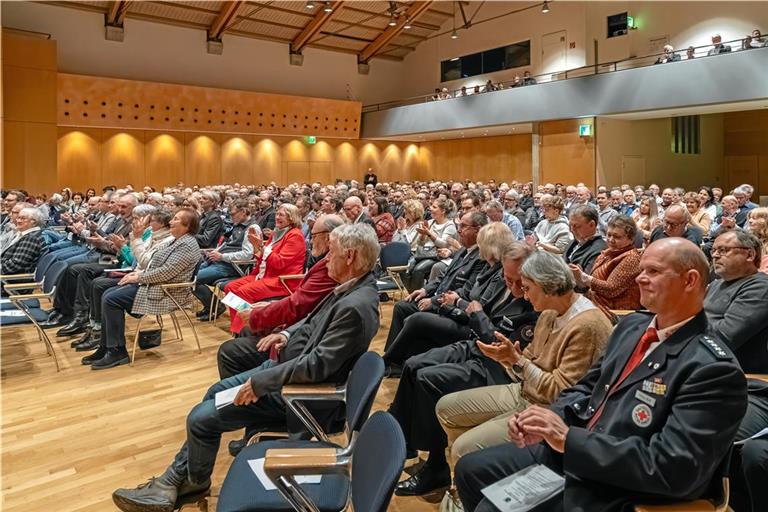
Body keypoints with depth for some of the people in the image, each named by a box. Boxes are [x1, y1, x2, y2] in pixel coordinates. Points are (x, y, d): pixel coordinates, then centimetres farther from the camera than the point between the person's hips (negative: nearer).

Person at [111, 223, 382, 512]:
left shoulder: (355, 307, -30)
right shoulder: (350, 287, 0)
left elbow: (317, 365, -30)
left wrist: (259, 383, -22)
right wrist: (288, 334, 0)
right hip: (289, 363, 10)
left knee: (201, 418, -4)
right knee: (216, 392, 16)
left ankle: (196, 480, 28)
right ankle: (174, 480, 28)